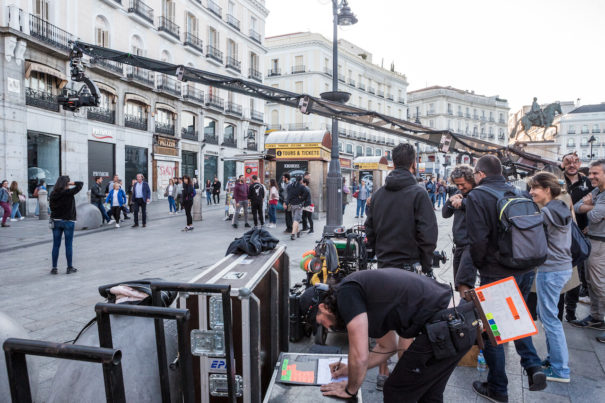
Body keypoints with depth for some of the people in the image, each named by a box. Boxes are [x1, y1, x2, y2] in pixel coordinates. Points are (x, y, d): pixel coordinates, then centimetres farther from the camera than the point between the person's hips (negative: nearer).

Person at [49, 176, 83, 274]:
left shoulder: (53, 194, 0)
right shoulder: (69, 193, -13)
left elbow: (51, 207, 6)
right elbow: (81, 184, -6)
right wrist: (72, 183, -2)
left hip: (56, 221, 4)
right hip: (68, 221, -4)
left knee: (56, 245, 9)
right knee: (69, 245, 4)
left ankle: (54, 268, 13)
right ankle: (70, 267, 11)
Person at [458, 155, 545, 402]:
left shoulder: (477, 197, -13)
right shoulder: (516, 193, 6)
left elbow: (477, 242, -20)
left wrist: (466, 277, -13)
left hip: (497, 274, -6)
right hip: (526, 270, 7)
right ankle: (533, 366, 14)